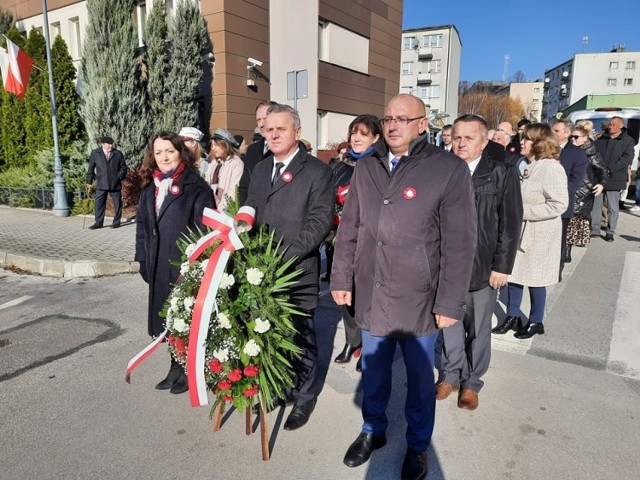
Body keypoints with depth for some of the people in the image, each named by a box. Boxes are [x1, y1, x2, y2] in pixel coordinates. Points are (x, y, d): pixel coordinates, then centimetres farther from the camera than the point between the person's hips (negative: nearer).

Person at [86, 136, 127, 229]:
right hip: (101, 183, 1)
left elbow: (123, 168, 9)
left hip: (115, 183, 0)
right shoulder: (95, 153, 6)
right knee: (99, 203, 1)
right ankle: (98, 223, 9)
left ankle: (116, 222, 15)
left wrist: (119, 178, -3)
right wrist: (89, 182, 7)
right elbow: (91, 168, 9)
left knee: (117, 204, 4)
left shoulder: (118, 154, 4)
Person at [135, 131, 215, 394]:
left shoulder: (196, 186, -10)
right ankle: (176, 368, 31)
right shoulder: (150, 187, 10)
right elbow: (142, 224, 14)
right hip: (159, 268, 6)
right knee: (167, 320, 15)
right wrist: (143, 259, 7)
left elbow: (206, 227, -15)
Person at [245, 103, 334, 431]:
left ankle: (304, 397, 27)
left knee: (301, 336, 7)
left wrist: (285, 256, -20)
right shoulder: (259, 170, 15)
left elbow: (319, 222, -13)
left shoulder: (317, 171, -5)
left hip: (299, 271, -5)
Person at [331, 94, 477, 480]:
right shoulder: (366, 168, 3)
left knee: (420, 376, 16)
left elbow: (459, 244, -11)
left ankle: (418, 445, 38)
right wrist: (342, 279, 6)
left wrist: (450, 302, -12)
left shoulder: (449, 169, -11)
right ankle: (373, 431, 43)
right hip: (370, 295, 4)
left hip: (418, 299, -3)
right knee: (373, 370, 20)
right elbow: (349, 229, 8)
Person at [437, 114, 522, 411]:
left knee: (478, 328, 12)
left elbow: (510, 224, -4)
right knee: (449, 322, 14)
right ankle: (451, 373, 35)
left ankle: (471, 382, 31)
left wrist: (502, 266, -7)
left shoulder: (503, 174, -4)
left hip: (483, 267, -1)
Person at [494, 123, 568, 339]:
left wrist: (523, 211, -21)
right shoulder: (528, 165, 9)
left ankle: (536, 322, 25)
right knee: (513, 273, 12)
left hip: (539, 233, -8)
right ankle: (512, 317, 26)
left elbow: (559, 204, -23)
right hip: (519, 229, 8)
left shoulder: (551, 168, -17)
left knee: (534, 279, 6)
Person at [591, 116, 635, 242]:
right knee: (595, 205, 7)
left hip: (614, 178, -3)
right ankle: (595, 229, 16)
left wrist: (610, 168, -20)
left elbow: (627, 157, -9)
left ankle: (610, 232, 11)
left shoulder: (628, 140, 1)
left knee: (613, 208, 3)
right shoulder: (601, 139, 12)